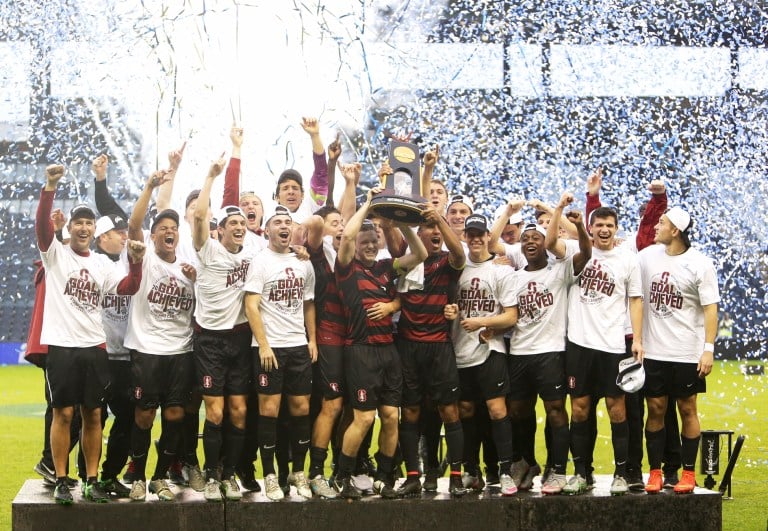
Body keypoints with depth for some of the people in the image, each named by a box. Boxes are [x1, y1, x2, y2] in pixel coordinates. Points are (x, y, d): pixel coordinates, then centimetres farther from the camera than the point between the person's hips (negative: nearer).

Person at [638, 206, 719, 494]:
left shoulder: (700, 265, -7)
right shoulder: (648, 256, 4)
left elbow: (710, 309, -7)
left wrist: (708, 349, -14)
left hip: (687, 352, -3)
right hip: (653, 350, 3)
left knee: (687, 409, 4)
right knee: (655, 409, 5)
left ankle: (688, 472, 12)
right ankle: (655, 472, 12)